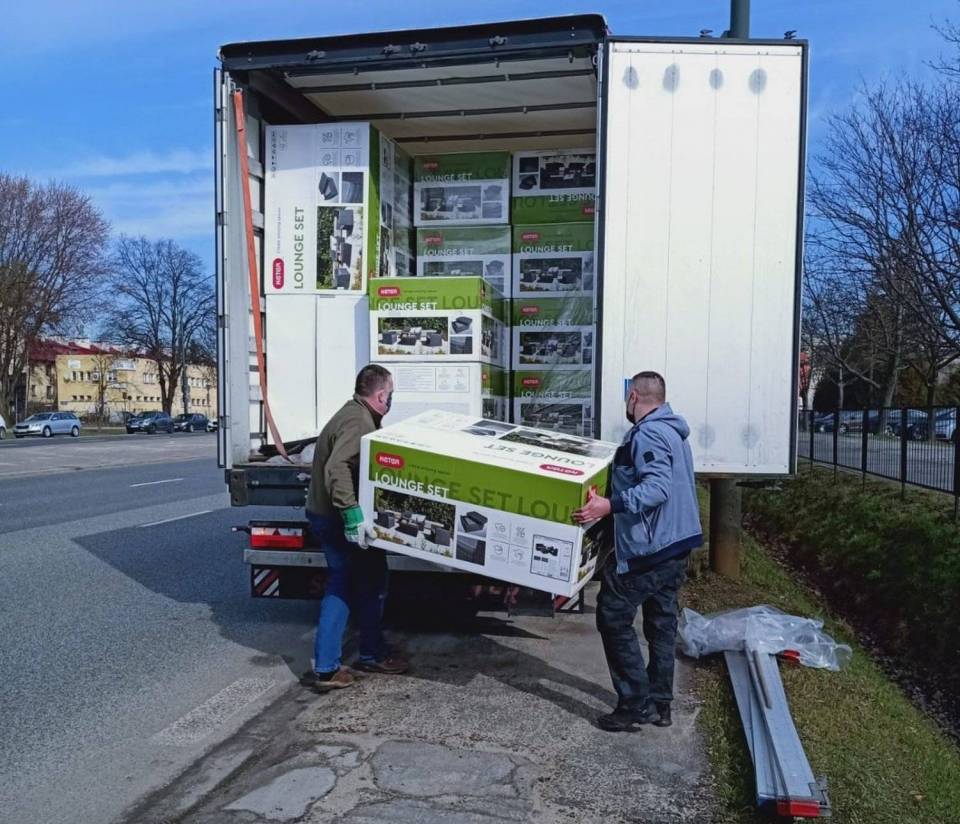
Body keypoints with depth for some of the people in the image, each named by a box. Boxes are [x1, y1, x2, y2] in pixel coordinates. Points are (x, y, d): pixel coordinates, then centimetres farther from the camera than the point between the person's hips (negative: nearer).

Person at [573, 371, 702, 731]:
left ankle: (635, 705, 3)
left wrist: (609, 506, -36)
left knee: (614, 619, 0)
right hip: (676, 543, 10)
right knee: (662, 622, 15)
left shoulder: (647, 434, -16)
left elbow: (657, 488, -28)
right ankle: (659, 705, 23)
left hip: (646, 547, -10)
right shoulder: (674, 432, 15)